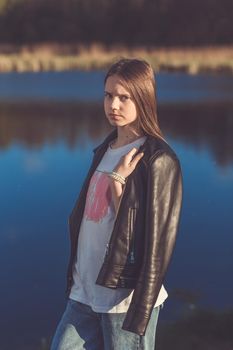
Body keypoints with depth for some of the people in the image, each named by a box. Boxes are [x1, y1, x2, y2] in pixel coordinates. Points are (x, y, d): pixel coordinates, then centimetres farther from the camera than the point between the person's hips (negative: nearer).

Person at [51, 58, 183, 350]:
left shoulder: (158, 161, -12)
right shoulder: (105, 150, 11)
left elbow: (159, 239, -15)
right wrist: (74, 277, 9)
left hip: (126, 297, -7)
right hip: (84, 293, 7)